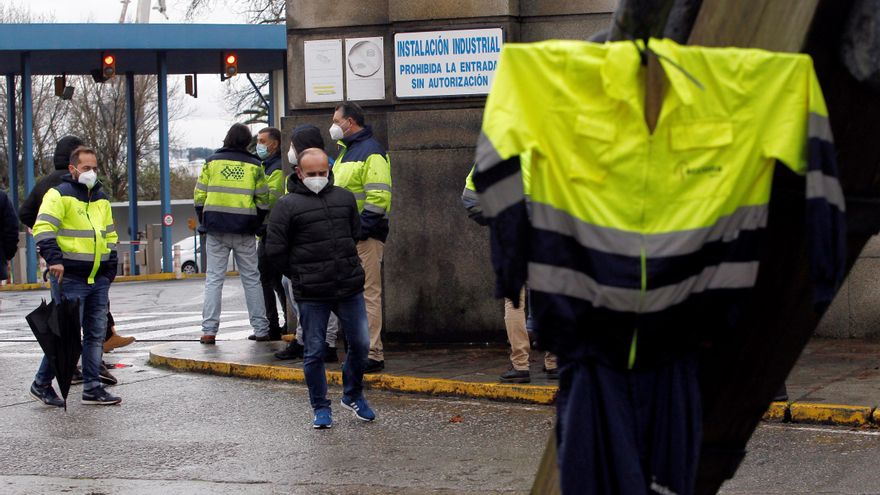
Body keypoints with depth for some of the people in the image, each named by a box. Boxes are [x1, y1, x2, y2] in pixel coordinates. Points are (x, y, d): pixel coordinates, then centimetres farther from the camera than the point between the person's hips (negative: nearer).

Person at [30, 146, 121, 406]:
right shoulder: (59, 195, -6)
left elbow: (110, 236, 25)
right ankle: (41, 384, 6)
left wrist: (110, 270, 17)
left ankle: (92, 389, 13)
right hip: (70, 278, -7)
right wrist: (54, 258, -29)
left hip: (98, 279, 7)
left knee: (96, 333, 7)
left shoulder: (101, 199, 17)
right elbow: (43, 228, -17)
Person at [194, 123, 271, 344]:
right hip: (245, 232, 0)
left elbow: (199, 196, 2)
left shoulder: (212, 162, 2)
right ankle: (261, 330, 9)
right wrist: (255, 224, 14)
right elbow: (263, 201, 3)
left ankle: (209, 330, -3)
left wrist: (204, 222, 12)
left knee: (214, 279, 3)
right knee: (251, 279, 9)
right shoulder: (254, 166, 3)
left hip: (216, 229, 0)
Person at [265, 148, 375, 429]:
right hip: (311, 295, -4)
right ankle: (321, 408, 15)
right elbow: (275, 249, -2)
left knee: (360, 344, 7)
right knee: (314, 351, 2)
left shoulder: (344, 198, 9)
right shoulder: (288, 205, -4)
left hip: (350, 288, 4)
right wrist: (299, 276, 4)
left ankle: (353, 395, 29)